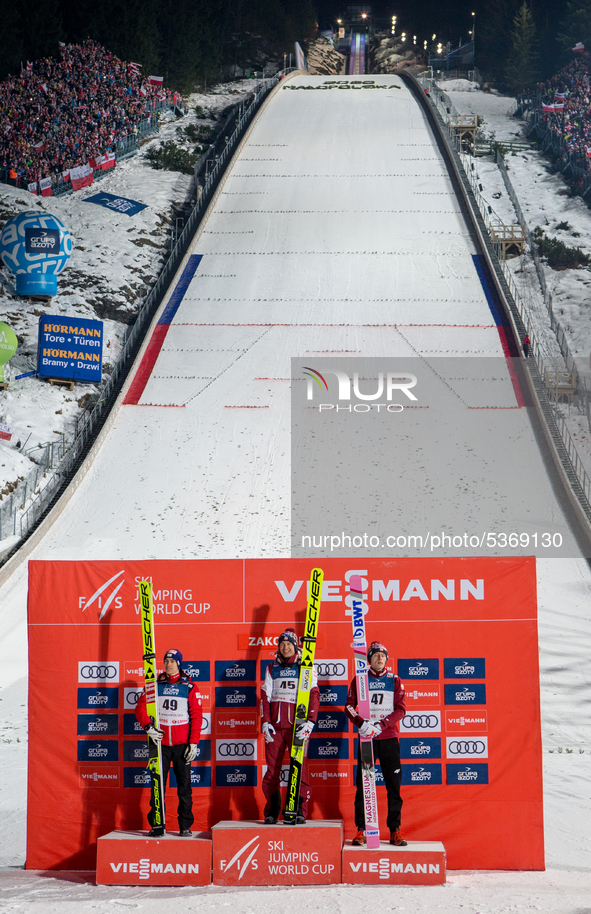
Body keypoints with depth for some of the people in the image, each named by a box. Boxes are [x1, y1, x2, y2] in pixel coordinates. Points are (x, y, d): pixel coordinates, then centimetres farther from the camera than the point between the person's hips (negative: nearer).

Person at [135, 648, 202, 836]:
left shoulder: (189, 688, 4)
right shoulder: (155, 685, 7)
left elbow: (196, 716, 1)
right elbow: (140, 707, 5)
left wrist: (193, 743, -6)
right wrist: (148, 726, -12)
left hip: (182, 744, -1)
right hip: (160, 742, 1)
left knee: (184, 785, 1)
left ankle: (185, 825, 8)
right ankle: (156, 824, 9)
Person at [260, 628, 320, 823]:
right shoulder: (272, 669, 16)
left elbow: (314, 696, 1)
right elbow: (265, 697, 13)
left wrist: (310, 722, -11)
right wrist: (265, 723, 1)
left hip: (297, 726, -2)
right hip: (275, 726, 2)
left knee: (300, 768, -6)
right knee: (272, 769, 0)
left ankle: (300, 812, 0)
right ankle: (272, 812, 6)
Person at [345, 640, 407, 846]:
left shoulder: (395, 681, 8)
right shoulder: (359, 680, 7)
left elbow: (401, 709, 1)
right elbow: (349, 706, 4)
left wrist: (381, 724, -13)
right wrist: (361, 723, -14)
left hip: (389, 737, 0)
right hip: (366, 737, 0)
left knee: (394, 785, -1)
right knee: (362, 784, -2)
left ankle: (395, 831, 4)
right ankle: (361, 829, 3)